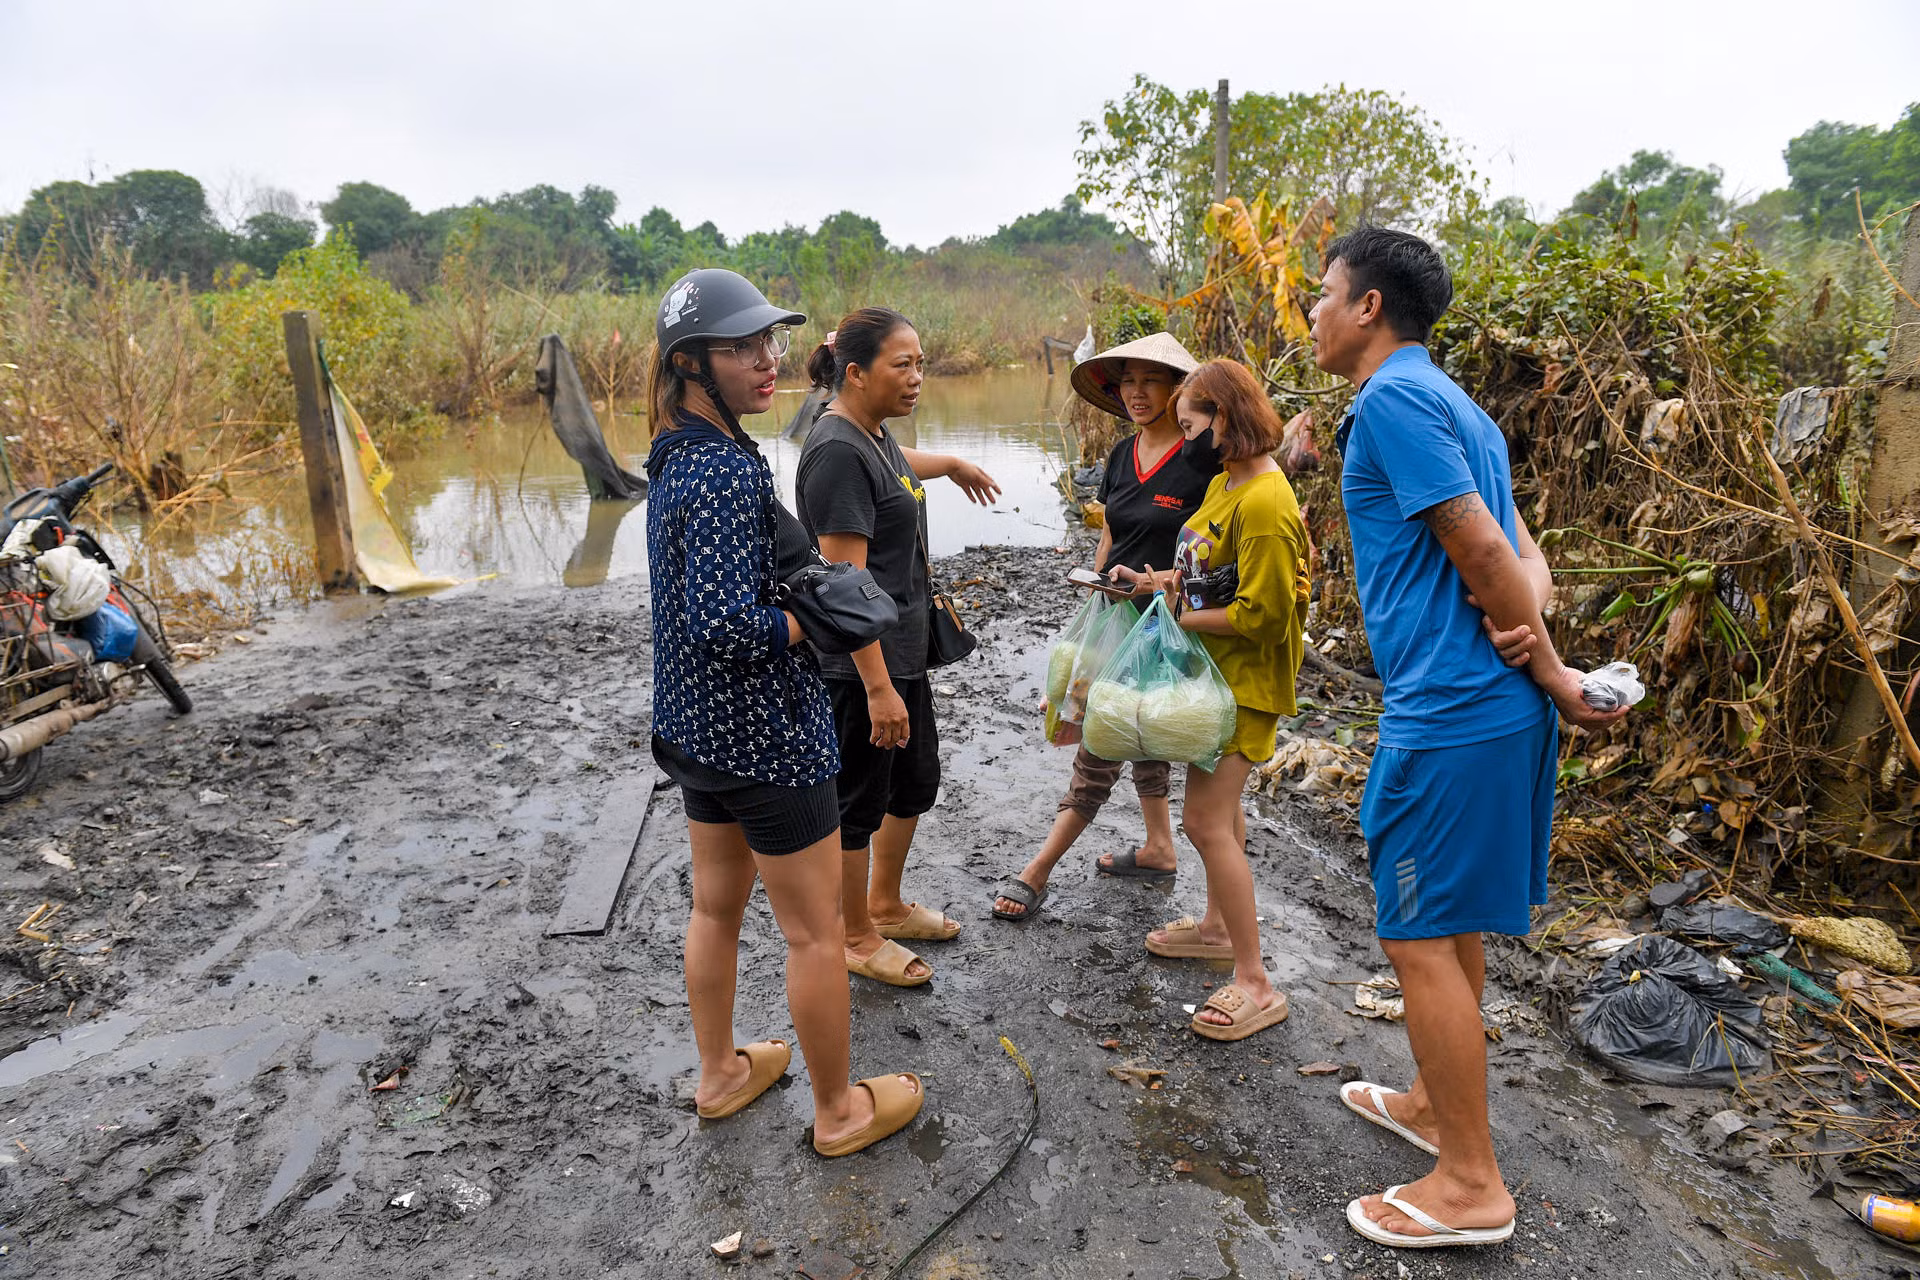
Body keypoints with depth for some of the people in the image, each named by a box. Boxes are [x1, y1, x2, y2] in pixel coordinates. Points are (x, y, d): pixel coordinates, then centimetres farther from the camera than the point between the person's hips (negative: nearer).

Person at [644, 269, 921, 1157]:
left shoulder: (678, 456, 5)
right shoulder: (729, 470, -25)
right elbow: (726, 627, -31)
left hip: (695, 723, 10)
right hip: (765, 733, -9)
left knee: (716, 904, 23)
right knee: (815, 930, 7)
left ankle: (720, 1073, 42)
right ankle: (839, 1111, 26)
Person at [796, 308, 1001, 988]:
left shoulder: (872, 432, 8)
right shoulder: (837, 452, -22)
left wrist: (954, 464, 51)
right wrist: (878, 688, -26)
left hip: (905, 650, 10)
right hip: (861, 665, -10)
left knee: (916, 782, 22)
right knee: (859, 802, 7)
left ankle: (886, 905, 42)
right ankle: (858, 938, 27)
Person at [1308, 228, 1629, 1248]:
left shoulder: (1391, 398, -13)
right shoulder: (1453, 405, 18)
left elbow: (1482, 547, -17)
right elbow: (1521, 554, 14)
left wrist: (1551, 671, -7)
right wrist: (1529, 621, -6)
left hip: (1450, 710, -10)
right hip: (1492, 703, 10)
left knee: (1421, 938, 1)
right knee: (1452, 924, 21)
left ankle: (1471, 1186, 15)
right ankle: (1433, 1104, 38)